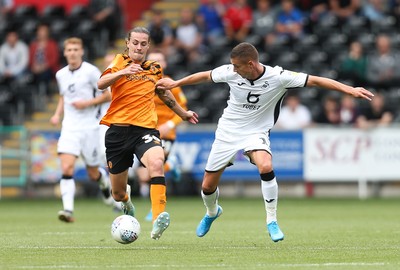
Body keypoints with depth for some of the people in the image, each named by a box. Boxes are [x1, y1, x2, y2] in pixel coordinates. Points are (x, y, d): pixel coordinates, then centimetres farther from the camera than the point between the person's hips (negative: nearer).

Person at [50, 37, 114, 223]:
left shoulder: (91, 72, -6)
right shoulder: (61, 75, 9)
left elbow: (108, 95, -3)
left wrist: (87, 103, -15)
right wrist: (58, 114, 10)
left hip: (90, 127, -3)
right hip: (69, 128, 3)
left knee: (93, 173, 7)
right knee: (67, 168, -17)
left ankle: (104, 181, 43)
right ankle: (68, 210, -22)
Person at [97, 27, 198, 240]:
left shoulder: (155, 69, 13)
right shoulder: (120, 62, 1)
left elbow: (164, 94, 32)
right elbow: (101, 84, -18)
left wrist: (183, 113, 42)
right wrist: (121, 72, -36)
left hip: (145, 128, 1)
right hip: (118, 130, -1)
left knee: (156, 163, -34)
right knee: (118, 194, 7)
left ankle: (158, 220, -41)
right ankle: (127, 200, 48)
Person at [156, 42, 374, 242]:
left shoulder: (277, 77, -21)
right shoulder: (230, 72, -14)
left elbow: (315, 81, -21)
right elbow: (205, 76, 5)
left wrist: (350, 90, -28)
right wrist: (174, 84, 15)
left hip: (256, 132, -2)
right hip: (228, 131, 2)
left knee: (266, 167, -33)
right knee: (208, 186, 6)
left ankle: (272, 222, -16)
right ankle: (212, 212, 43)